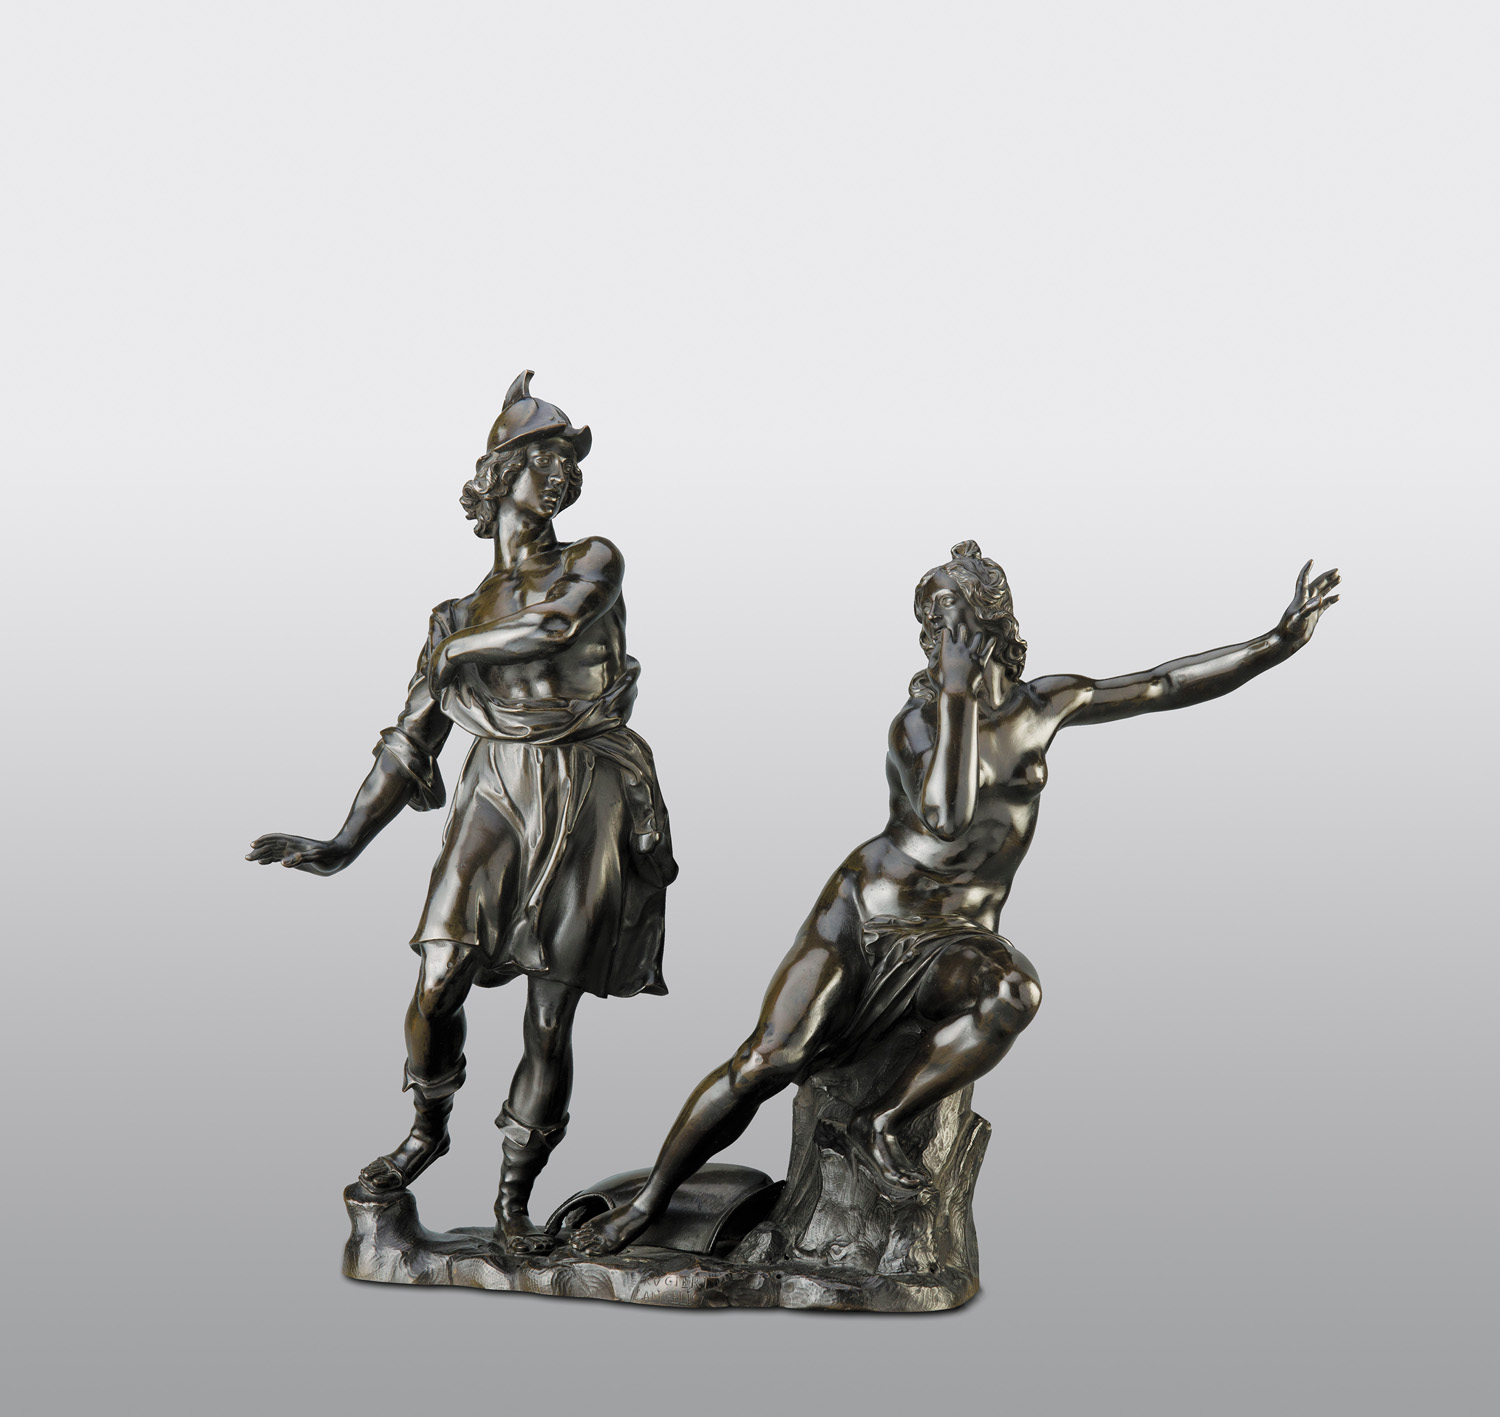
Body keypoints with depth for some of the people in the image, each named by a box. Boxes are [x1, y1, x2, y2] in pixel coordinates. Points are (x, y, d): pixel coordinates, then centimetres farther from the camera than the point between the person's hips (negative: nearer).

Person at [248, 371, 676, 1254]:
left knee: (551, 1017, 0)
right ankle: (429, 1131, 18)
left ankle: (516, 1196, 15)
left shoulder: (594, 563, 7)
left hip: (590, 802, -2)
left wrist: (456, 650, 0)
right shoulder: (459, 617, 12)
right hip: (500, 794, 2)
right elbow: (411, 746, 13)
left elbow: (556, 626, -16)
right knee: (438, 983, -12)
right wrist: (343, 847, 5)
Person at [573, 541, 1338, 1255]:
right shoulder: (919, 716, -4)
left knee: (1014, 991, -35)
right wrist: (958, 694, -20)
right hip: (865, 911, -2)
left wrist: (1281, 640, 4)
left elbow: (1168, 684, 7)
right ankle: (647, 1202, 1)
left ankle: (880, 1123, -20)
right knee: (772, 1058, -15)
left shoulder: (1043, 705, 5)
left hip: (953, 941, 2)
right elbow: (946, 817, -23)